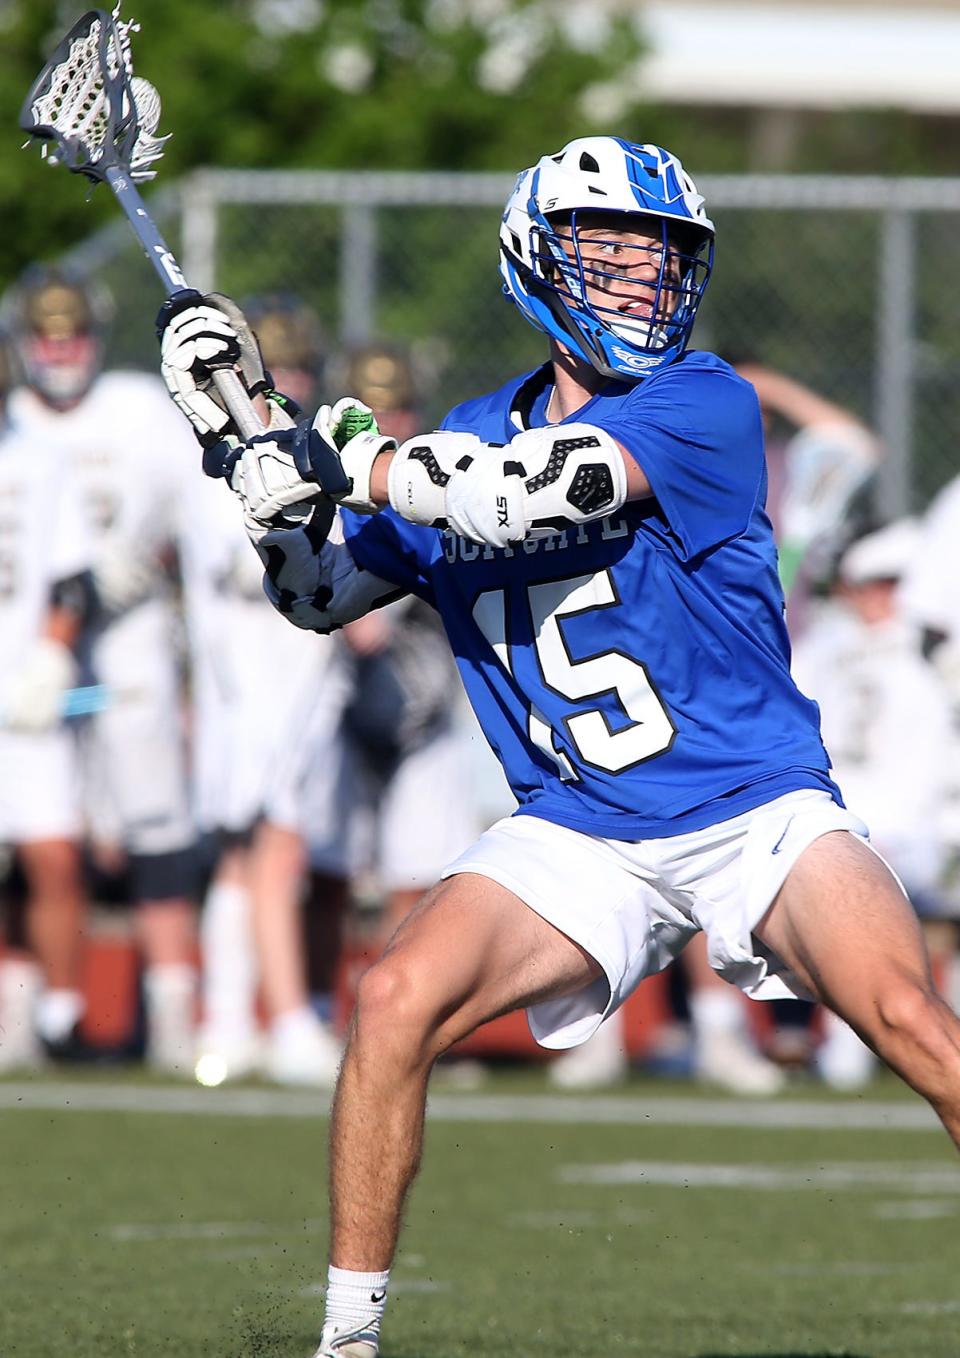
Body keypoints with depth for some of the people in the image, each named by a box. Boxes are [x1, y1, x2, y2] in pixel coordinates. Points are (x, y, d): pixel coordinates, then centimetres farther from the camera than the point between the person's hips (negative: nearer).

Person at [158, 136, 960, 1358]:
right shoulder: (472, 438, 8)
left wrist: (355, 464, -16)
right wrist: (247, 442, 3)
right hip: (577, 834, 4)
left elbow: (538, 492, -26)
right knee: (397, 1000, -18)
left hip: (759, 811, -4)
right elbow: (323, 590, 18)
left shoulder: (703, 406, -10)